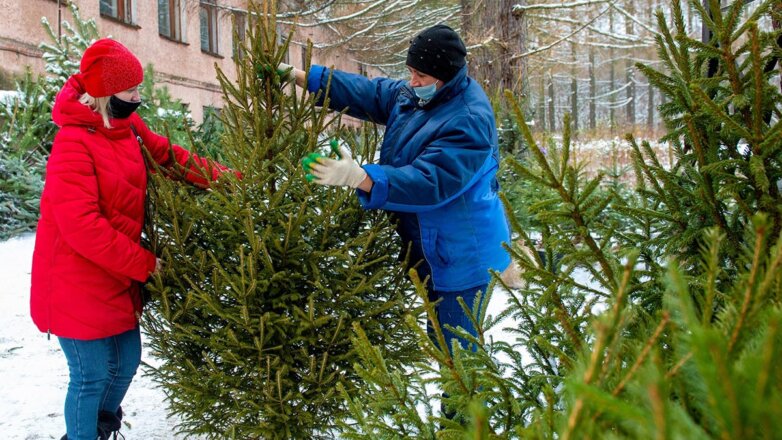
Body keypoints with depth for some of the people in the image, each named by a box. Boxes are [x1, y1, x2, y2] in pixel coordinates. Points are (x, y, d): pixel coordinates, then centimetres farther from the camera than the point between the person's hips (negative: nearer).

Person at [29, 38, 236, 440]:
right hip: (78, 282, -8)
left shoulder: (129, 128, 2)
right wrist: (145, 264, -20)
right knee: (92, 375, 2)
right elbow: (80, 226, -26)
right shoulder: (74, 144, -21)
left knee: (126, 361, 19)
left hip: (116, 277, 8)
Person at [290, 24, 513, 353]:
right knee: (440, 340, 21)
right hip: (430, 248, 9)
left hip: (460, 253, -9)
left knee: (453, 349, -3)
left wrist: (357, 177, -40)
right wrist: (303, 77, 3)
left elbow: (429, 182, -32)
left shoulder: (470, 121, -25)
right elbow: (366, 92, 9)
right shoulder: (412, 95, 3)